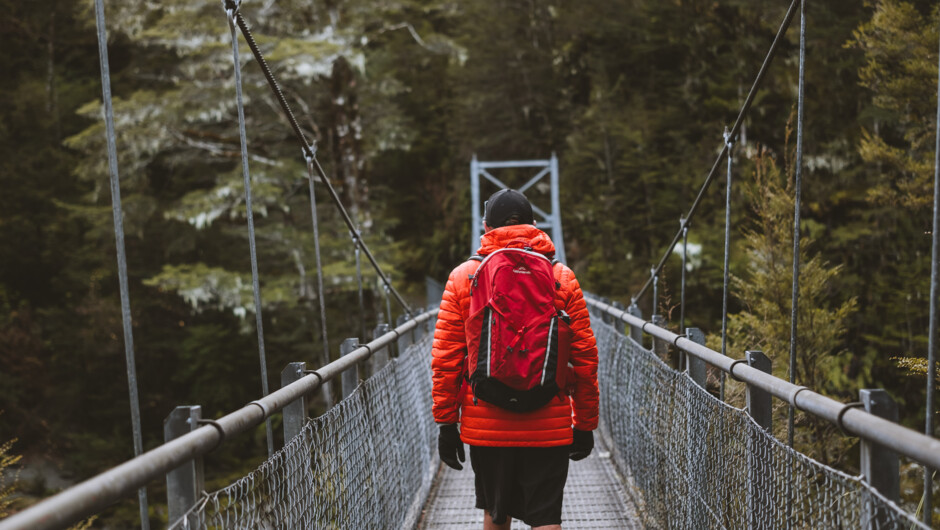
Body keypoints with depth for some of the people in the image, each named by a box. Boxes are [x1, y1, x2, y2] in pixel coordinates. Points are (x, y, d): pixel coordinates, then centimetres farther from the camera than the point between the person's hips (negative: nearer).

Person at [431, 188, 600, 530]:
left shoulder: (463, 277, 1)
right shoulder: (562, 278, 1)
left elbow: (445, 358, -1)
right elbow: (585, 357, 0)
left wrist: (446, 422, 5)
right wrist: (585, 424, 8)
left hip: (485, 425, 1)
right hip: (549, 428, -1)